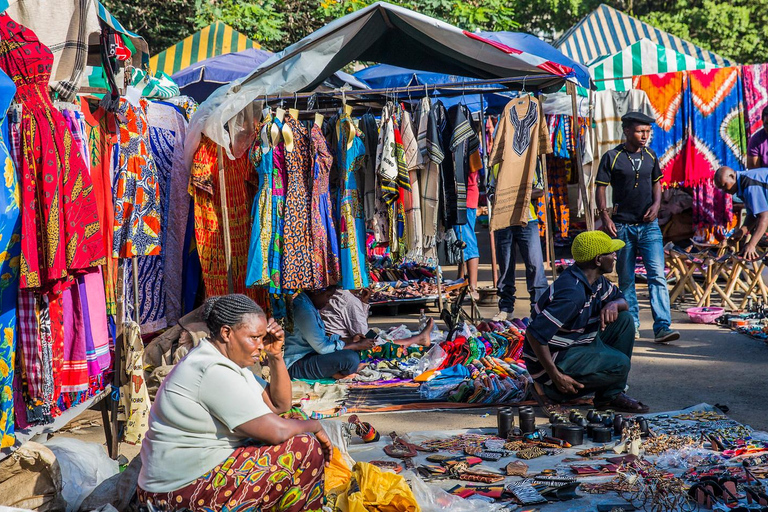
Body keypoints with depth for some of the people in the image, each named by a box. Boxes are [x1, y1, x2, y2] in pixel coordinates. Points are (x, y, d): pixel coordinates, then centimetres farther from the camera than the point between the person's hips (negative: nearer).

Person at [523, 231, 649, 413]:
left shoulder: (596, 281, 2)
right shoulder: (573, 293, -29)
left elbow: (622, 300, 17)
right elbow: (535, 334, -33)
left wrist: (614, 305, -10)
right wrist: (556, 377, -29)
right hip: (555, 359, -10)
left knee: (624, 320, 4)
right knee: (620, 364, -18)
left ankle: (613, 395, 2)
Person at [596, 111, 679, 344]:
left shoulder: (650, 156, 8)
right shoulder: (612, 157, -4)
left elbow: (656, 183, 18)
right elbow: (601, 188, -3)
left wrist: (656, 204, 0)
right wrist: (605, 217, -13)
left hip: (649, 225, 2)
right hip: (622, 226, -2)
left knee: (657, 275, -9)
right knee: (626, 279, 7)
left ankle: (662, 326, -11)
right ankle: (631, 325, 20)